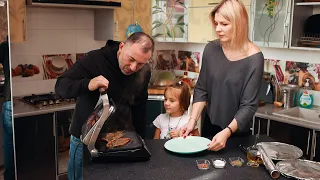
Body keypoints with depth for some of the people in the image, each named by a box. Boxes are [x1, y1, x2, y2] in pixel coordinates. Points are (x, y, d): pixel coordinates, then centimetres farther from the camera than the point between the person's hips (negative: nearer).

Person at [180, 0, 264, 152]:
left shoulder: (254, 58, -19)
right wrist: (193, 120, -13)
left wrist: (227, 132, -30)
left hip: (237, 132, -3)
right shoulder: (211, 49, -8)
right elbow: (201, 90, -2)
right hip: (210, 125, 3)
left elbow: (249, 105, -19)